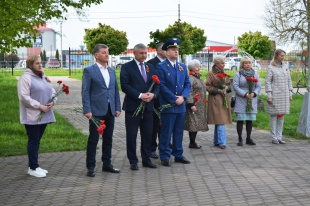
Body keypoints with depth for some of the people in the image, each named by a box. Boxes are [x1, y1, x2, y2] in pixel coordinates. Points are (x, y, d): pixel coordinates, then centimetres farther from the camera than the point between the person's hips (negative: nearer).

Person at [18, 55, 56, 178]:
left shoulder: (43, 77, 16)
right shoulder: (25, 78, -10)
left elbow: (52, 91, 18)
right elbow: (24, 97, -17)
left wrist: (52, 101, -4)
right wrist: (39, 106, -18)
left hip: (44, 115, 7)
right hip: (32, 116, -7)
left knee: (37, 140, 12)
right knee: (33, 141, -3)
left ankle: (33, 166, 20)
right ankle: (33, 168, 4)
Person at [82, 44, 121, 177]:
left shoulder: (112, 71, 13)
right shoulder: (89, 71, -4)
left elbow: (116, 90, 15)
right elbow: (85, 92, -8)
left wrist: (117, 107, 8)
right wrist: (87, 110, -15)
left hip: (110, 111, 6)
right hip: (96, 110, -6)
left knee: (108, 139, 12)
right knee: (93, 140, 0)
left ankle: (107, 164, 22)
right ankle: (90, 167, 8)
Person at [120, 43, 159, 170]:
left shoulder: (150, 67, 14)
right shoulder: (127, 67, -2)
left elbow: (156, 84, 11)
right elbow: (125, 86, -11)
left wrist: (153, 94, -10)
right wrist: (140, 95, -18)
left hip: (148, 106, 4)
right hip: (132, 106, -4)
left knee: (147, 134, 9)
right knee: (131, 135, 2)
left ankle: (146, 159, 20)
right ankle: (133, 161, 12)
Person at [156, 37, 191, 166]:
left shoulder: (183, 67, 13)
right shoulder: (161, 67, -5)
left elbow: (188, 84, 10)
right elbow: (162, 86, -12)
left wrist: (183, 96, -7)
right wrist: (174, 99, -14)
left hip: (181, 105, 6)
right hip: (167, 105, -5)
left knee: (179, 132, 11)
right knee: (166, 132, 0)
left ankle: (178, 155, 21)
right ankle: (165, 156, 9)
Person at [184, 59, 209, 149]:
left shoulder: (198, 78, 18)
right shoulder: (190, 78, -14)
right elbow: (189, 92, -20)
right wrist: (191, 104, -24)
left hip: (200, 106, 10)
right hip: (194, 105, -10)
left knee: (197, 124, 11)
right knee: (193, 124, -6)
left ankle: (193, 142, 17)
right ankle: (192, 143, 1)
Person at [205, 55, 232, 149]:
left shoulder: (224, 73, 14)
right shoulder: (211, 73, -6)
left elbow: (228, 84, 23)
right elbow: (208, 86, -9)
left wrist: (226, 88, 0)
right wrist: (219, 90, -15)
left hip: (225, 98, 7)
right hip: (215, 99, -7)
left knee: (219, 121, 10)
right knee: (220, 121, -12)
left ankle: (217, 141, 18)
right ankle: (222, 142, -11)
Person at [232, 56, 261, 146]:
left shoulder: (254, 74, 11)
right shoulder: (238, 74, -1)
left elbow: (258, 86, 8)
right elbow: (235, 86, -9)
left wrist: (254, 93, -11)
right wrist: (245, 94, -17)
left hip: (252, 101, 4)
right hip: (241, 101, -4)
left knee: (250, 120, 7)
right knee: (240, 120, -2)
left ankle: (248, 138, 16)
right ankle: (240, 139, 7)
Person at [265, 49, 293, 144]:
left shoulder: (285, 66, 10)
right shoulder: (271, 67, -5)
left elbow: (288, 80, 13)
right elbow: (267, 82, -7)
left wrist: (290, 94, 9)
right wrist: (269, 96, -13)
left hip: (284, 95, 5)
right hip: (275, 95, -5)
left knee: (281, 116, 7)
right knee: (274, 116, 0)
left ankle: (279, 137, 14)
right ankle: (274, 138, 6)